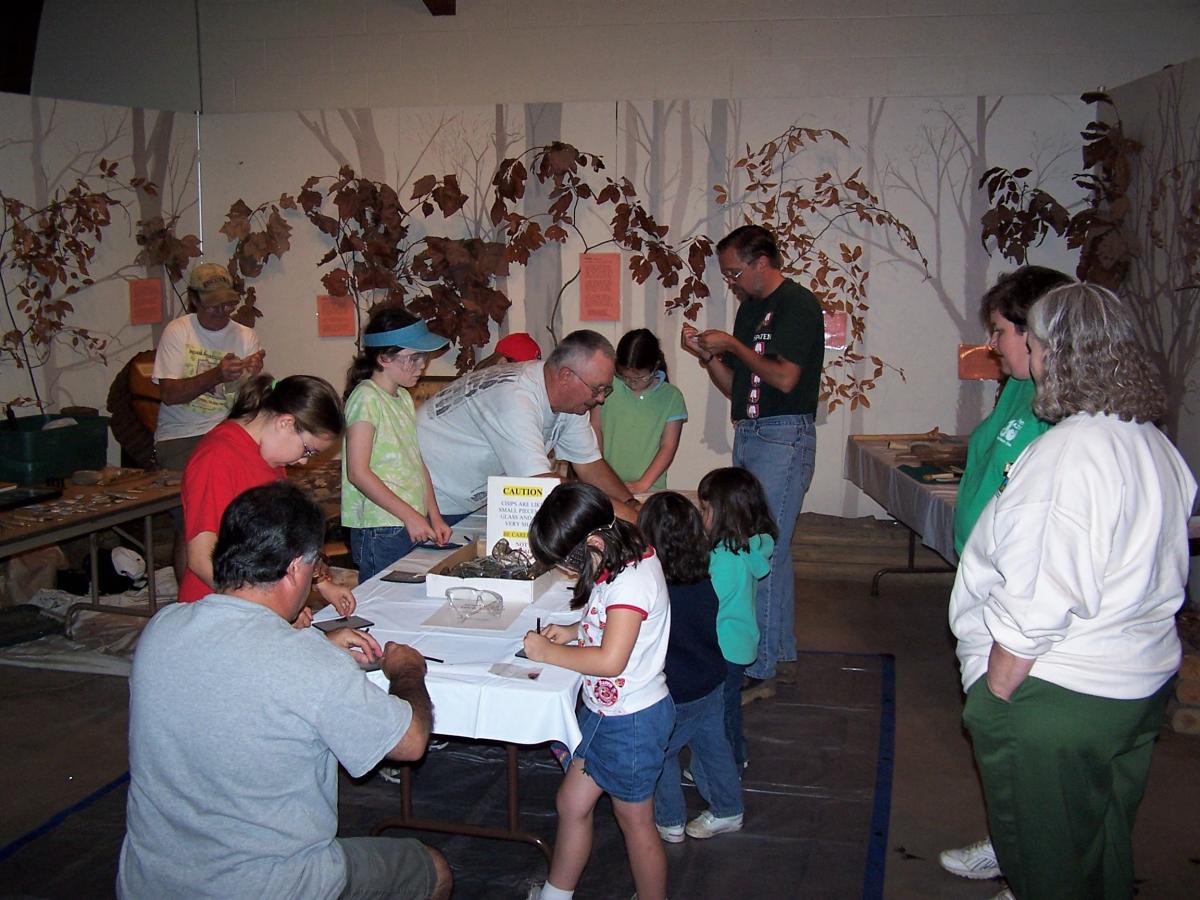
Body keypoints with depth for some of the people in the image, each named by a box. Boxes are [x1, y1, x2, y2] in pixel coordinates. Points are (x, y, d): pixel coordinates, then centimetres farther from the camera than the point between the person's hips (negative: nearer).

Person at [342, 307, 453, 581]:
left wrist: (435, 517, 8)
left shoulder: (404, 398, 15)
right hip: (380, 532, -8)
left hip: (413, 527, 8)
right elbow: (358, 473, -17)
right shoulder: (366, 398, -12)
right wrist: (410, 515, -17)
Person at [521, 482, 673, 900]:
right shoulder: (623, 560, 0)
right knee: (572, 803, 19)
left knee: (635, 821, 10)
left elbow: (611, 660, -34)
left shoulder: (632, 580, -29)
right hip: (603, 709, 10)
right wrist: (575, 630, 2)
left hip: (631, 720, -9)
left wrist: (548, 651, -22)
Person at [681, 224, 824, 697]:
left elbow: (785, 378, -20)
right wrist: (706, 355, 2)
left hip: (783, 437, -9)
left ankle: (758, 669, -3)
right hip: (749, 436, 9)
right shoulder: (750, 307, 17)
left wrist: (732, 345, -11)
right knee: (772, 549, 14)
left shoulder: (798, 305, -9)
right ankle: (782, 653, 25)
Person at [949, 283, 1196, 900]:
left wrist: (994, 701, -16)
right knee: (1103, 848, 25)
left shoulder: (1068, 452, -25)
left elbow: (1040, 602, -27)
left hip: (1057, 698, -9)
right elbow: (1144, 578, 10)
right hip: (1142, 684, 9)